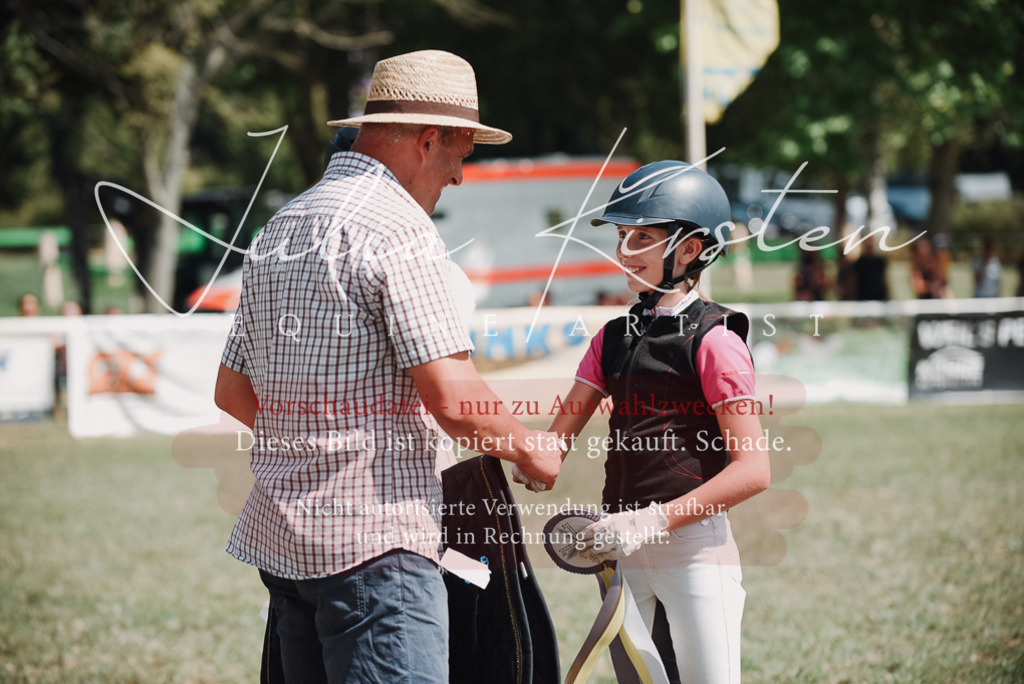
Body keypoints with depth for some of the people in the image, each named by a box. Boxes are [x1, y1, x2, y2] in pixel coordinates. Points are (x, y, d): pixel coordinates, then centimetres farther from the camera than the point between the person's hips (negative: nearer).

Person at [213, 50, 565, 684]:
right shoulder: (399, 230, -11)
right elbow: (452, 399, -18)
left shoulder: (278, 230, 17)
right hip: (375, 536, -9)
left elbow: (232, 391, 22)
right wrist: (529, 447, 0)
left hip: (278, 534, 9)